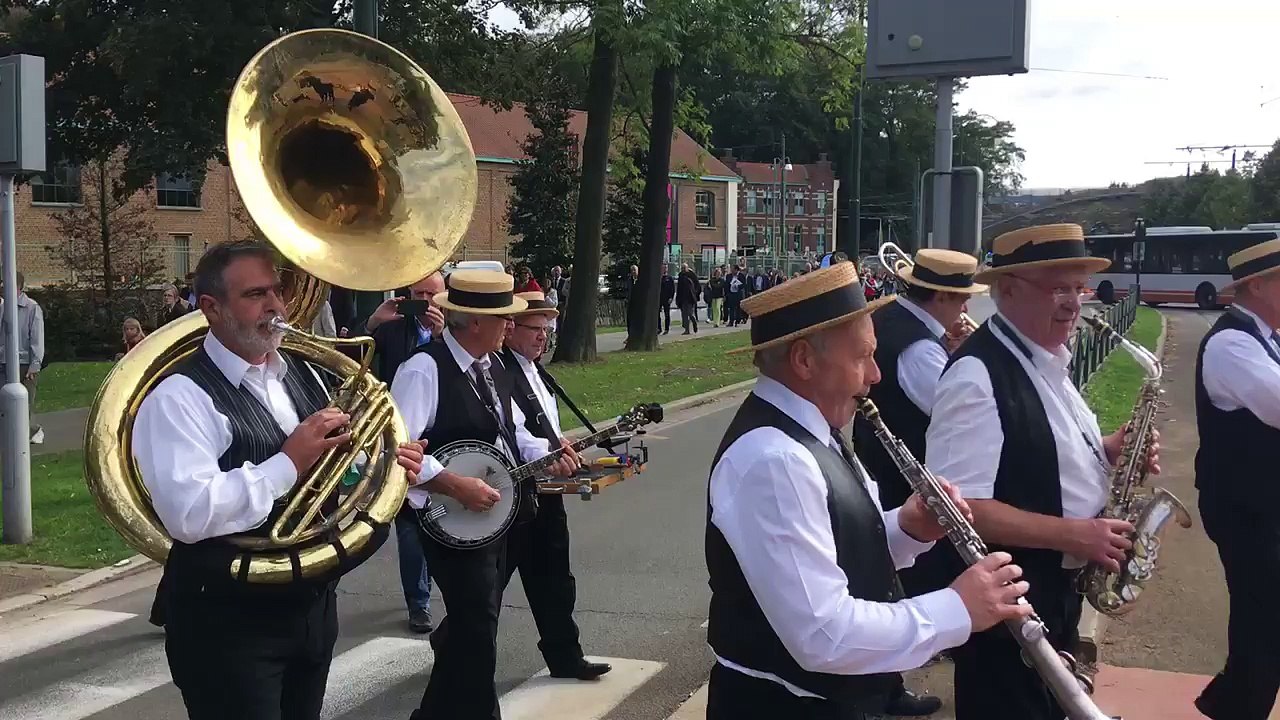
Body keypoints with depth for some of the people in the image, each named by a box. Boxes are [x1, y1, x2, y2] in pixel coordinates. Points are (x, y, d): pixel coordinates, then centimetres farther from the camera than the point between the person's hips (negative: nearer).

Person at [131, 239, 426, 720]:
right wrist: (289, 463, -26)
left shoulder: (300, 373, 8)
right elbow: (190, 515, -29)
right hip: (228, 625, -7)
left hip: (313, 607, 8)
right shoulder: (179, 398, -17)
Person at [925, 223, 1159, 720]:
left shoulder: (1046, 361, 6)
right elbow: (961, 508, -29)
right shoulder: (976, 376, -24)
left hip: (1058, 587, 9)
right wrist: (1073, 534, -25)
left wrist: (1106, 450, 0)